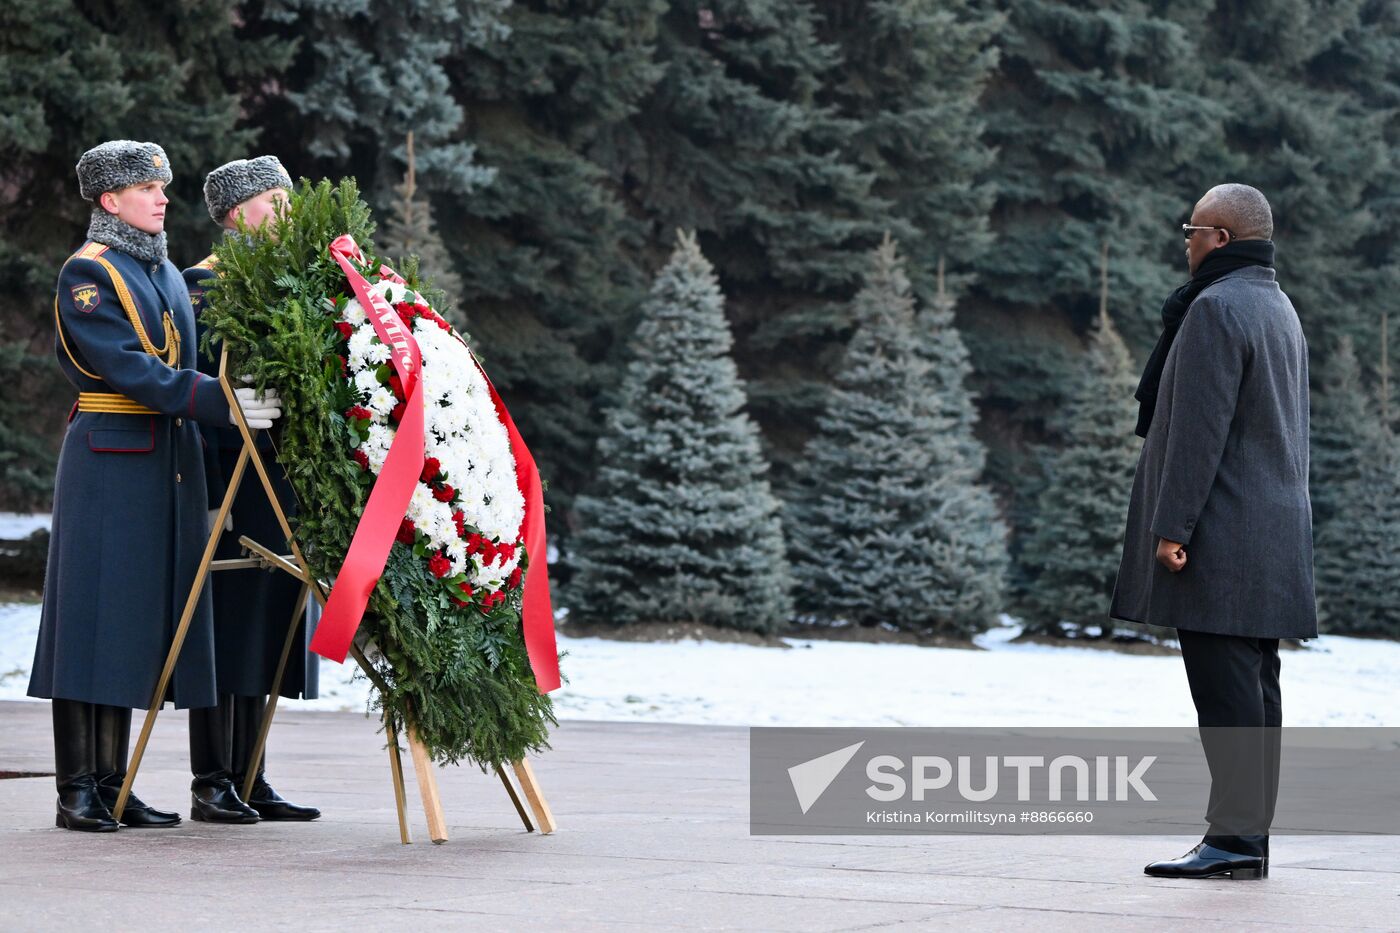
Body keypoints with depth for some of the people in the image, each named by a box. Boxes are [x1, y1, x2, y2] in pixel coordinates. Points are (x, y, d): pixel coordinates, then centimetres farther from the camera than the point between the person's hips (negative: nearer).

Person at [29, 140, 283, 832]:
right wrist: (222, 402, -23)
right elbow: (132, 370, -17)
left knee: (139, 620, 7)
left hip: (167, 463, 8)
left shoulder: (166, 272, 19)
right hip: (110, 458, -8)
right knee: (95, 613, -6)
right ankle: (76, 790, -4)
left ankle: (112, 784, 10)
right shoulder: (87, 273, -7)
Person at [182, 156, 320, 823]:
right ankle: (212, 786, -1)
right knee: (226, 618, -6)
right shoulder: (202, 284, -8)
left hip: (281, 480, 8)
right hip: (231, 473, -8)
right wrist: (210, 492, -19)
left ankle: (249, 779, 13)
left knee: (263, 624, 8)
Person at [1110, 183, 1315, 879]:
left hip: (1221, 534, -10)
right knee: (1254, 686, 10)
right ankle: (1250, 832, 12)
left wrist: (1173, 526, -18)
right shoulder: (1280, 308, 19)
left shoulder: (1216, 308, -13)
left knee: (1225, 685, -11)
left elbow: (1200, 426, -19)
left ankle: (1235, 837, -12)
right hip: (1273, 529, 10)